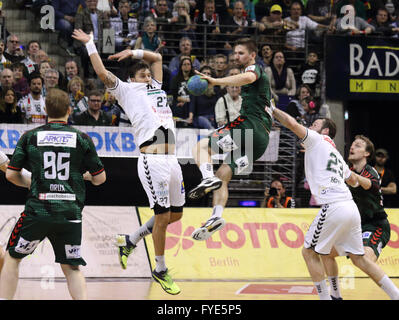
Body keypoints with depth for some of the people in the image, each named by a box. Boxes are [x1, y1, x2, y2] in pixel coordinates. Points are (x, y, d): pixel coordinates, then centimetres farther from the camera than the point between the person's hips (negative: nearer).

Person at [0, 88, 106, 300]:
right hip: (70, 214, 1)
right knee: (72, 268, 12)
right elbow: (100, 178, 6)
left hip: (37, 211, -1)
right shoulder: (82, 139, 4)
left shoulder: (30, 137, 4)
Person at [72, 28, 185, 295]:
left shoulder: (156, 88, 24)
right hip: (152, 160, -7)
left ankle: (130, 241, 29)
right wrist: (90, 44, 4)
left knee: (176, 214, 12)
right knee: (162, 215, -6)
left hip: (172, 160, 7)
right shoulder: (128, 90, 7)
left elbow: (157, 58, 34)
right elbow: (102, 73, -1)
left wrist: (134, 53, 23)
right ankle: (160, 270, 9)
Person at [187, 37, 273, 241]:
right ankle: (217, 216, -7)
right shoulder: (258, 76, 33)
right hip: (261, 139, 10)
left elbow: (247, 78, -24)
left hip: (250, 125, -10)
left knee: (201, 147, -11)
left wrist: (215, 81, -26)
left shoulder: (255, 68, 3)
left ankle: (208, 178, -36)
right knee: (222, 175, 7)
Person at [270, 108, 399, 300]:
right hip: (351, 207, 8)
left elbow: (292, 123, -8)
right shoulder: (337, 155, 28)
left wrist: (272, 110, 6)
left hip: (333, 207, -8)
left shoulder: (316, 140, 6)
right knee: (358, 258, 14)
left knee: (309, 252, 4)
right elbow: (353, 179, 43)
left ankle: (325, 298, 1)